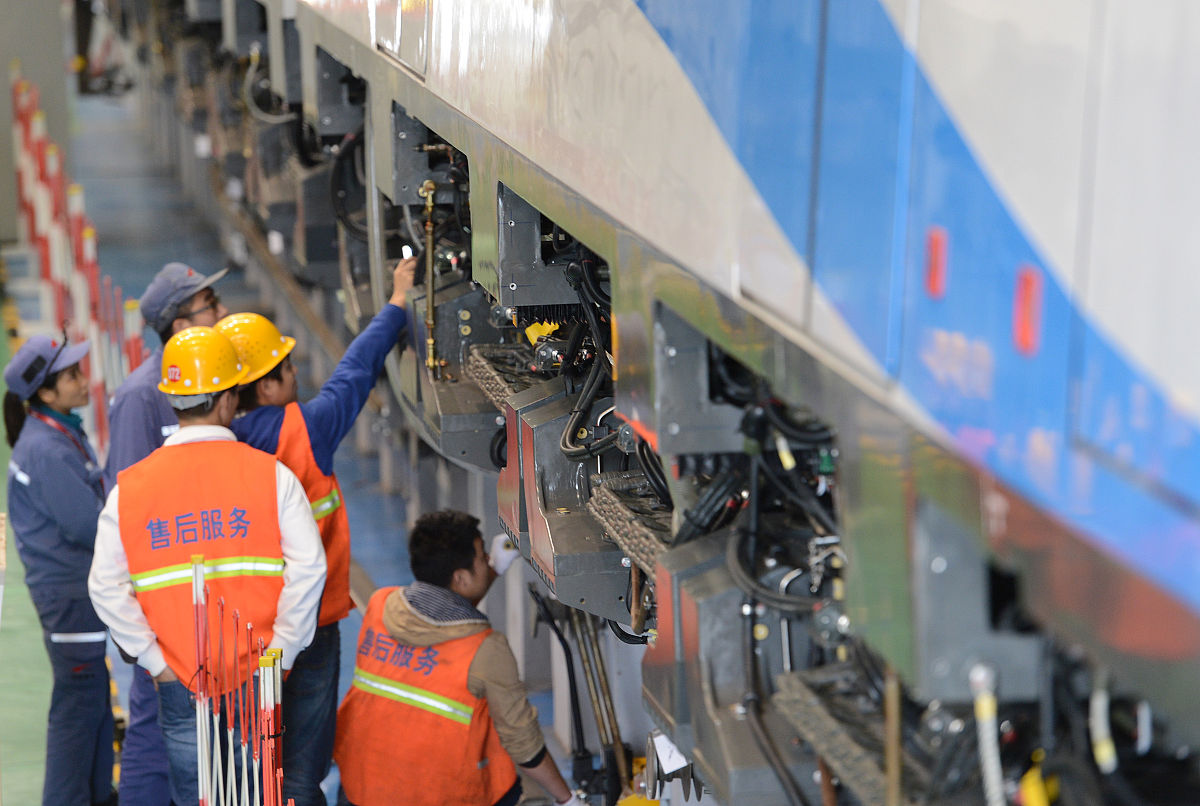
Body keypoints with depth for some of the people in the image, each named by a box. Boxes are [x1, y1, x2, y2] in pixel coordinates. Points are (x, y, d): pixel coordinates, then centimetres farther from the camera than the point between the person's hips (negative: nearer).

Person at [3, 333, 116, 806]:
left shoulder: (63, 434, 10)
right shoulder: (46, 450, -21)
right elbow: (89, 525, -21)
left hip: (84, 585, 10)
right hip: (71, 593, -10)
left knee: (96, 696, 18)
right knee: (78, 701, -2)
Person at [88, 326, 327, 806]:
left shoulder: (130, 487, 0)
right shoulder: (272, 474, -5)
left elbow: (106, 587, -5)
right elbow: (308, 568, -14)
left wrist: (153, 659, 0)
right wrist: (280, 653, -6)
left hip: (179, 686, 1)